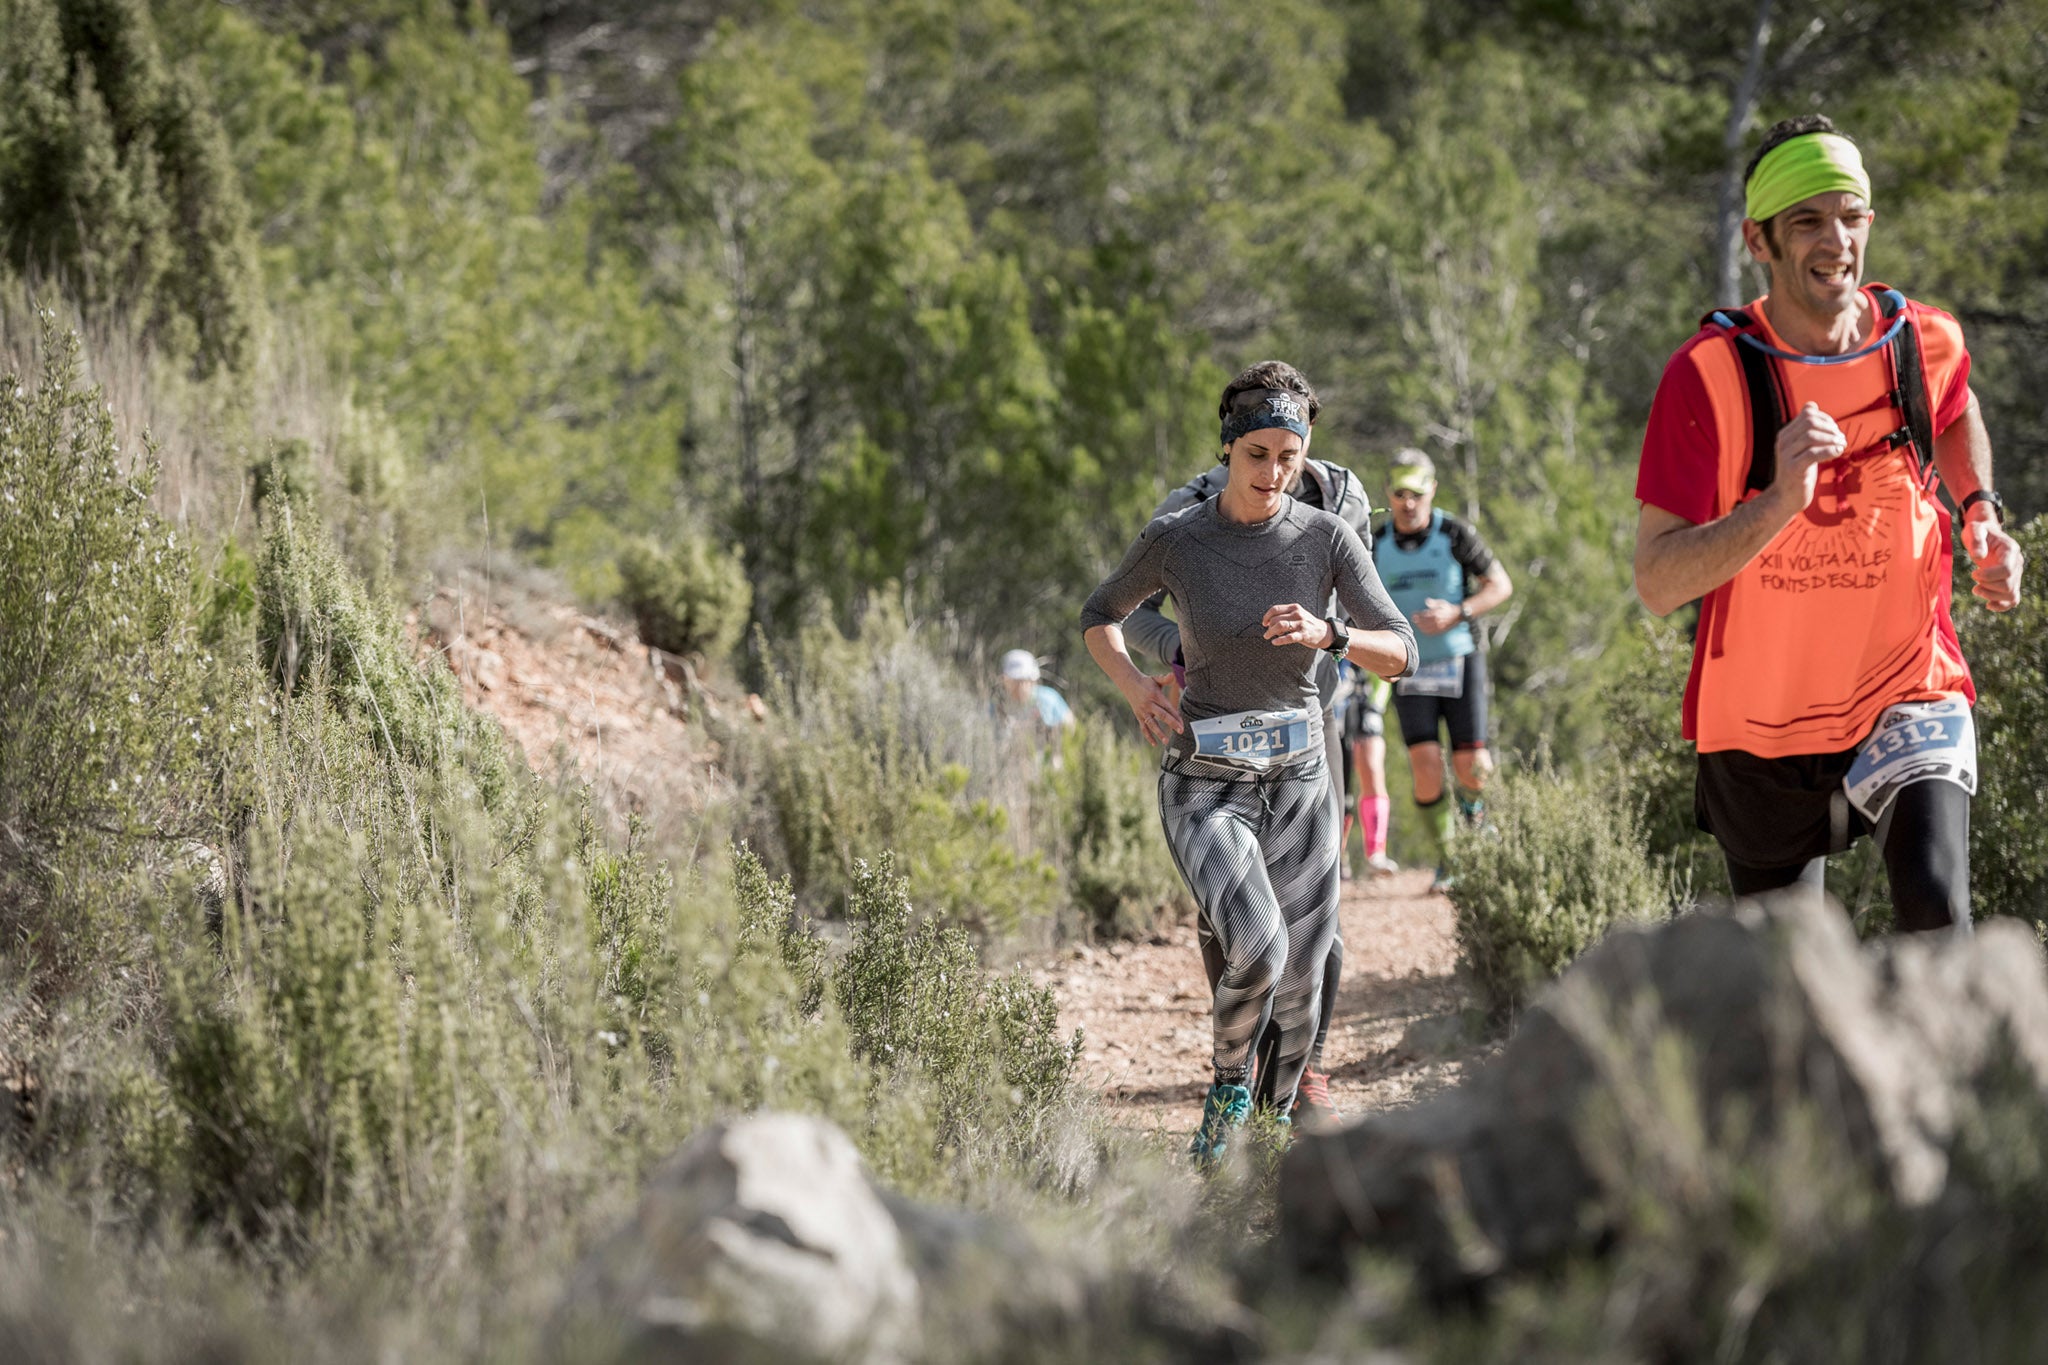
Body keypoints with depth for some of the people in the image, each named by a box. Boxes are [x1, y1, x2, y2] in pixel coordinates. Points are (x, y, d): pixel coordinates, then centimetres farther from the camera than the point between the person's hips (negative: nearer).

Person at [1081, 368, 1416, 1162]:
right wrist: (1134, 687, -7)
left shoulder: (1327, 537, -4)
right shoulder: (1173, 541, -8)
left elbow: (1401, 654, -7)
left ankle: (1277, 1117, 30)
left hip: (1298, 778, 3)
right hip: (1205, 786, -3)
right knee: (1256, 949, -25)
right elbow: (1100, 617, 11)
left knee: (1299, 981, 5)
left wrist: (1326, 635, -26)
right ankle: (1228, 1081, 3)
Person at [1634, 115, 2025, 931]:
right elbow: (1657, 583, -22)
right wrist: (1780, 502, -36)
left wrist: (1980, 517, 3)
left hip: (1910, 693, 1)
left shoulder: (1927, 342, -6)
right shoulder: (1710, 374, -17)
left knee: (1935, 908, -22)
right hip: (1763, 718, -1)